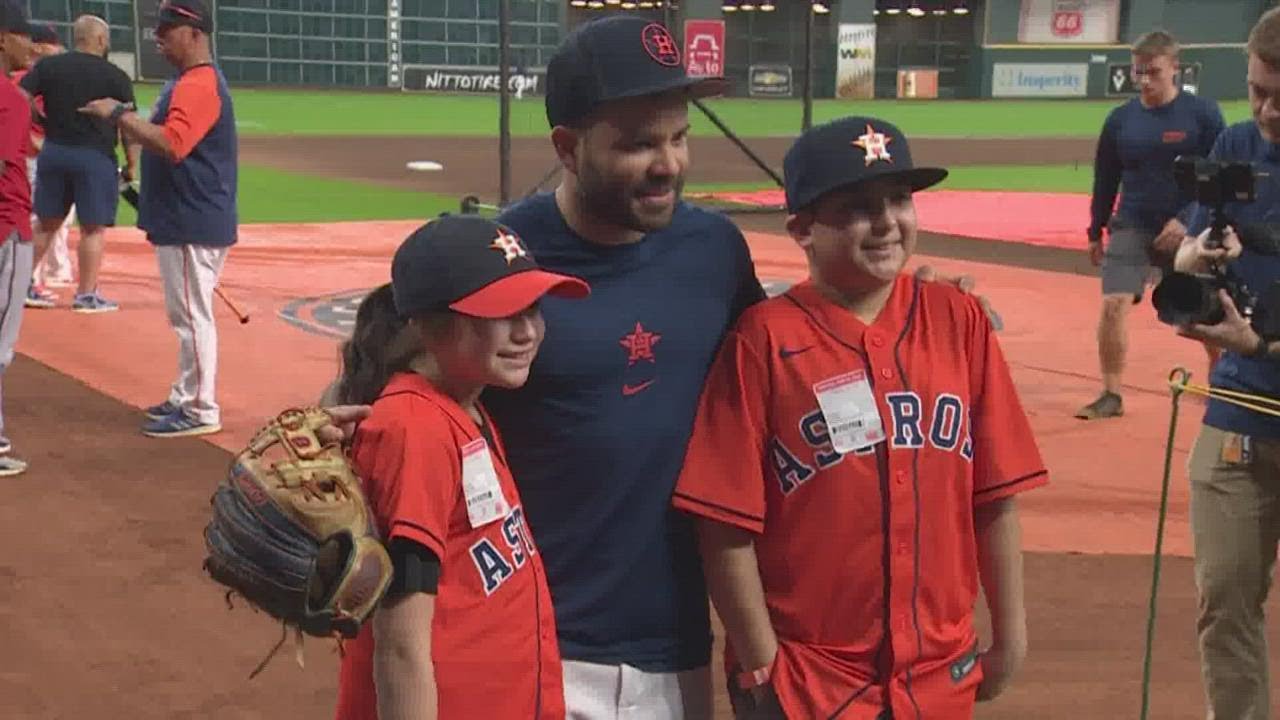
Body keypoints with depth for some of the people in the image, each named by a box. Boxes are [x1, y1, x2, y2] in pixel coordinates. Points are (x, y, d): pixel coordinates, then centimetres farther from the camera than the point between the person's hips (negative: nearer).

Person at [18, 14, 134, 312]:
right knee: (93, 228, 3)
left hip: (53, 153, 5)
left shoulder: (47, 66, 4)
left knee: (46, 223, 16)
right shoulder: (116, 76, -4)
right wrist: (131, 164, 2)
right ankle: (86, 294, 5)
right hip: (95, 157, -5)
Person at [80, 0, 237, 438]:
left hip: (192, 226, -11)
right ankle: (186, 398, 28)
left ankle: (201, 411, 1)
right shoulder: (188, 82, 16)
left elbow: (172, 144, -31)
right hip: (181, 221, 11)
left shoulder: (198, 85, -18)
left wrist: (119, 114, -25)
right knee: (188, 315, 17)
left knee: (192, 316, -5)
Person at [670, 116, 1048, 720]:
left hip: (941, 672, 4)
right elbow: (727, 525, -10)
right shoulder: (765, 340, -11)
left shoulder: (958, 321, 0)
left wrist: (1009, 632, 6)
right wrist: (760, 663, -8)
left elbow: (994, 495, 3)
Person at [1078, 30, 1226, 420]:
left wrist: (1188, 220, -18)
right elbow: (1105, 180, 10)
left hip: (1189, 231, -1)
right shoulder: (1120, 119, 0)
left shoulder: (1203, 114, -8)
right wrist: (1096, 232, 12)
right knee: (1113, 305, -14)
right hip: (1131, 228, 2)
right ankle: (1111, 395, -2)